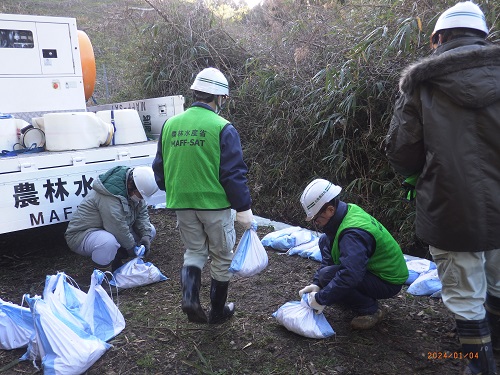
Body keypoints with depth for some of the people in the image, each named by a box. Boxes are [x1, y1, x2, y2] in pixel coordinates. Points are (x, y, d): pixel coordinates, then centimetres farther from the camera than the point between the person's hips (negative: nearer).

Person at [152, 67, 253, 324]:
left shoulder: (170, 124, 4)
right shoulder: (222, 128, -12)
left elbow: (159, 168, 12)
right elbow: (234, 173, -14)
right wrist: (244, 209, -6)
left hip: (182, 203, 4)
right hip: (215, 204, -4)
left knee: (194, 252, 22)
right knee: (221, 257, 14)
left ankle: (190, 297, 0)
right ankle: (218, 311, 26)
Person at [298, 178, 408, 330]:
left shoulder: (353, 233, -34)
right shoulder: (348, 210, -4)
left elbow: (350, 276, -40)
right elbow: (328, 256, 4)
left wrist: (321, 298, -30)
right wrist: (316, 283, -3)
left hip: (388, 282, -10)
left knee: (327, 276, -28)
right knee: (324, 241, 10)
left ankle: (371, 310, -7)